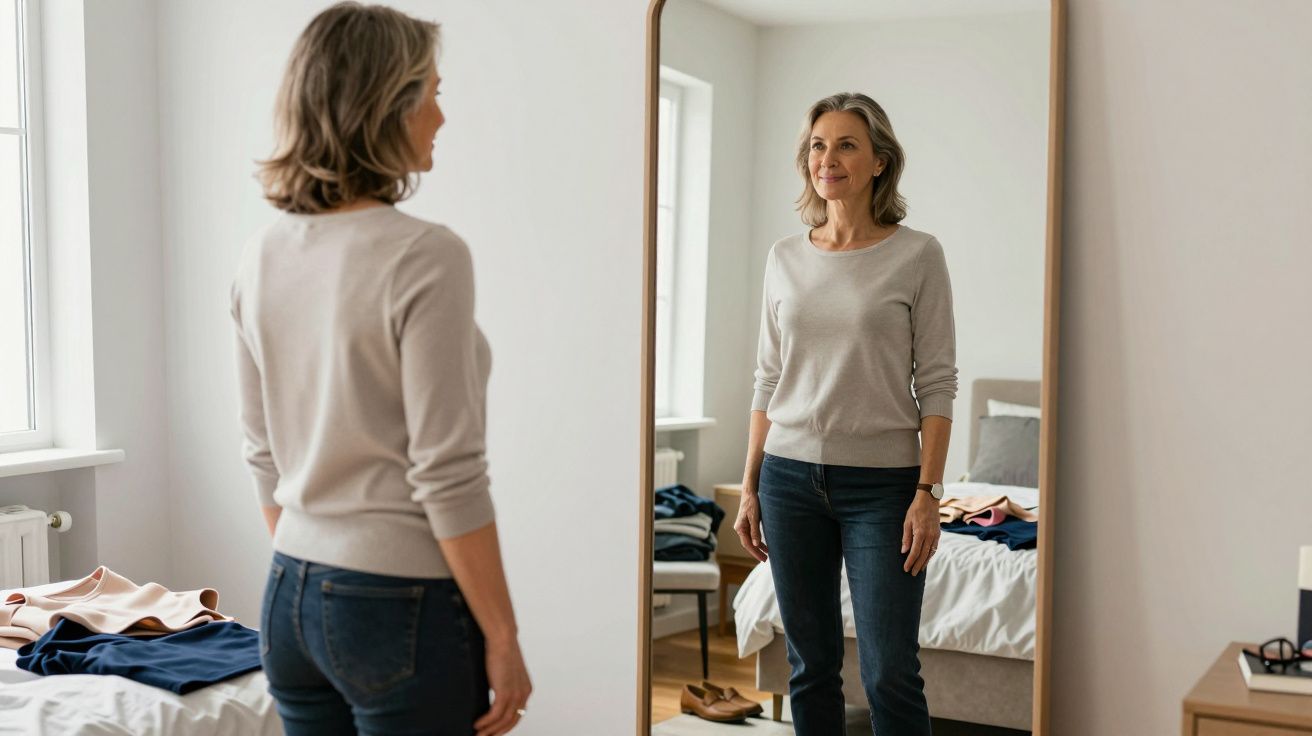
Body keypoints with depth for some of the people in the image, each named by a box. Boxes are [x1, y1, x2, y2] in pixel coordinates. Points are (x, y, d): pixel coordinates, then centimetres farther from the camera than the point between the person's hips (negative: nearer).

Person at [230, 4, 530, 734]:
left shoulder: (264, 258, 3)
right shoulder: (425, 257, -18)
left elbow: (264, 454, 10)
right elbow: (447, 480, -18)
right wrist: (502, 638, -10)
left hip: (290, 597, 7)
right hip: (402, 608, -7)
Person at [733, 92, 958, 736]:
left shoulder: (916, 255, -3)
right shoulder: (785, 258, 8)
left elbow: (937, 385, -5)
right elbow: (767, 379, 11)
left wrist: (928, 494, -11)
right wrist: (750, 488, 9)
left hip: (881, 482, -3)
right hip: (791, 476, 4)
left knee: (890, 674, -3)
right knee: (811, 665, 11)